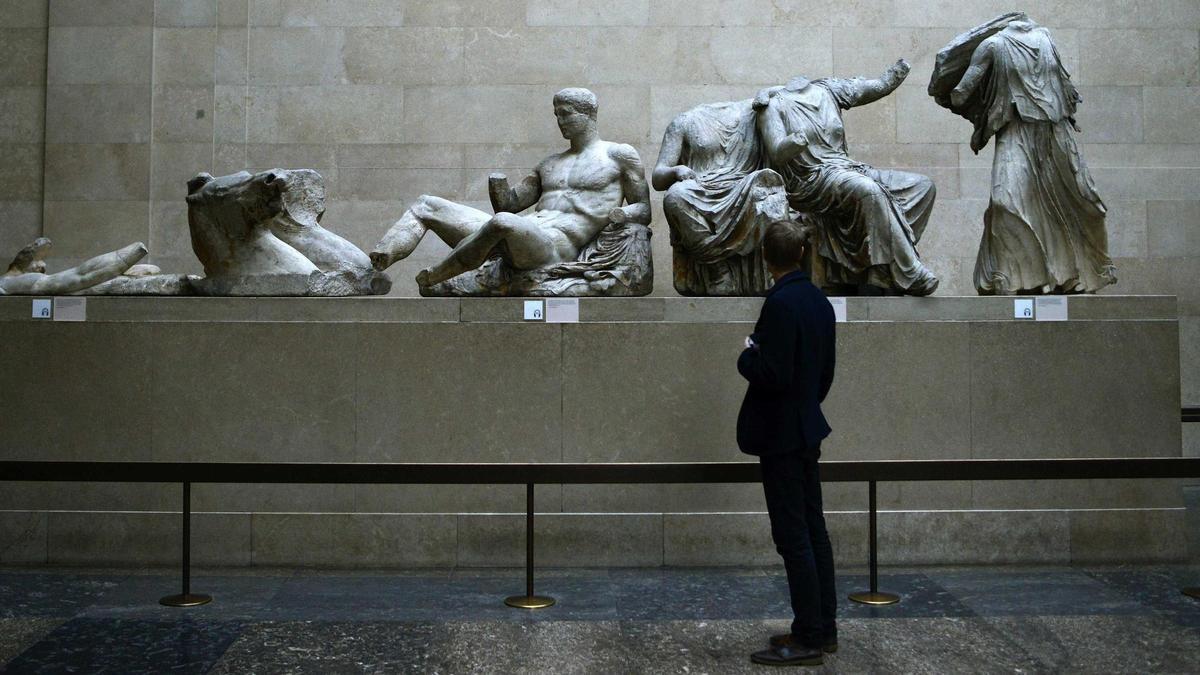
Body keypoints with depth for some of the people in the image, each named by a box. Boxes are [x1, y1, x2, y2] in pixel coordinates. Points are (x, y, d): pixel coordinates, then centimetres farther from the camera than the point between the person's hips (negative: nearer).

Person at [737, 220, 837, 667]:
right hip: (807, 428, 9)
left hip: (780, 434, -9)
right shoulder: (818, 300, 8)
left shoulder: (781, 303, -19)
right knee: (813, 529, 14)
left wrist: (747, 356, -5)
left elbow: (773, 374, -23)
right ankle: (824, 628, 23)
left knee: (793, 536, -3)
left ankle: (809, 639, 4)